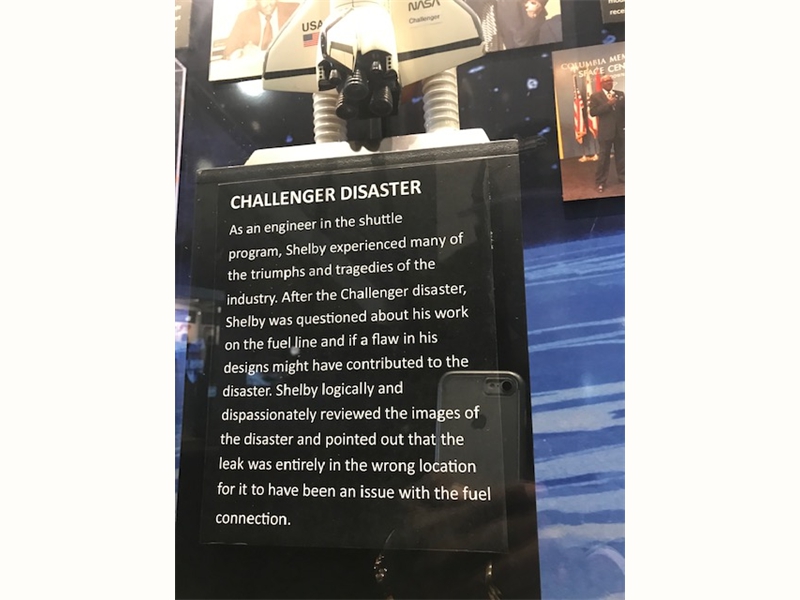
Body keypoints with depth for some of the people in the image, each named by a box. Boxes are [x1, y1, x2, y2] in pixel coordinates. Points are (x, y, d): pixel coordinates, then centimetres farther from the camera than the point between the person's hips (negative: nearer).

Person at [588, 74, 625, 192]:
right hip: (606, 131, -3)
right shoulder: (595, 96, -1)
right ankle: (600, 182, 8)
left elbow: (625, 109, 8)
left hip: (620, 130, 3)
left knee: (621, 155, 10)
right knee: (604, 157, 1)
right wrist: (608, 104, -18)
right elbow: (592, 112, -13)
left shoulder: (620, 94, 9)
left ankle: (622, 177, 22)